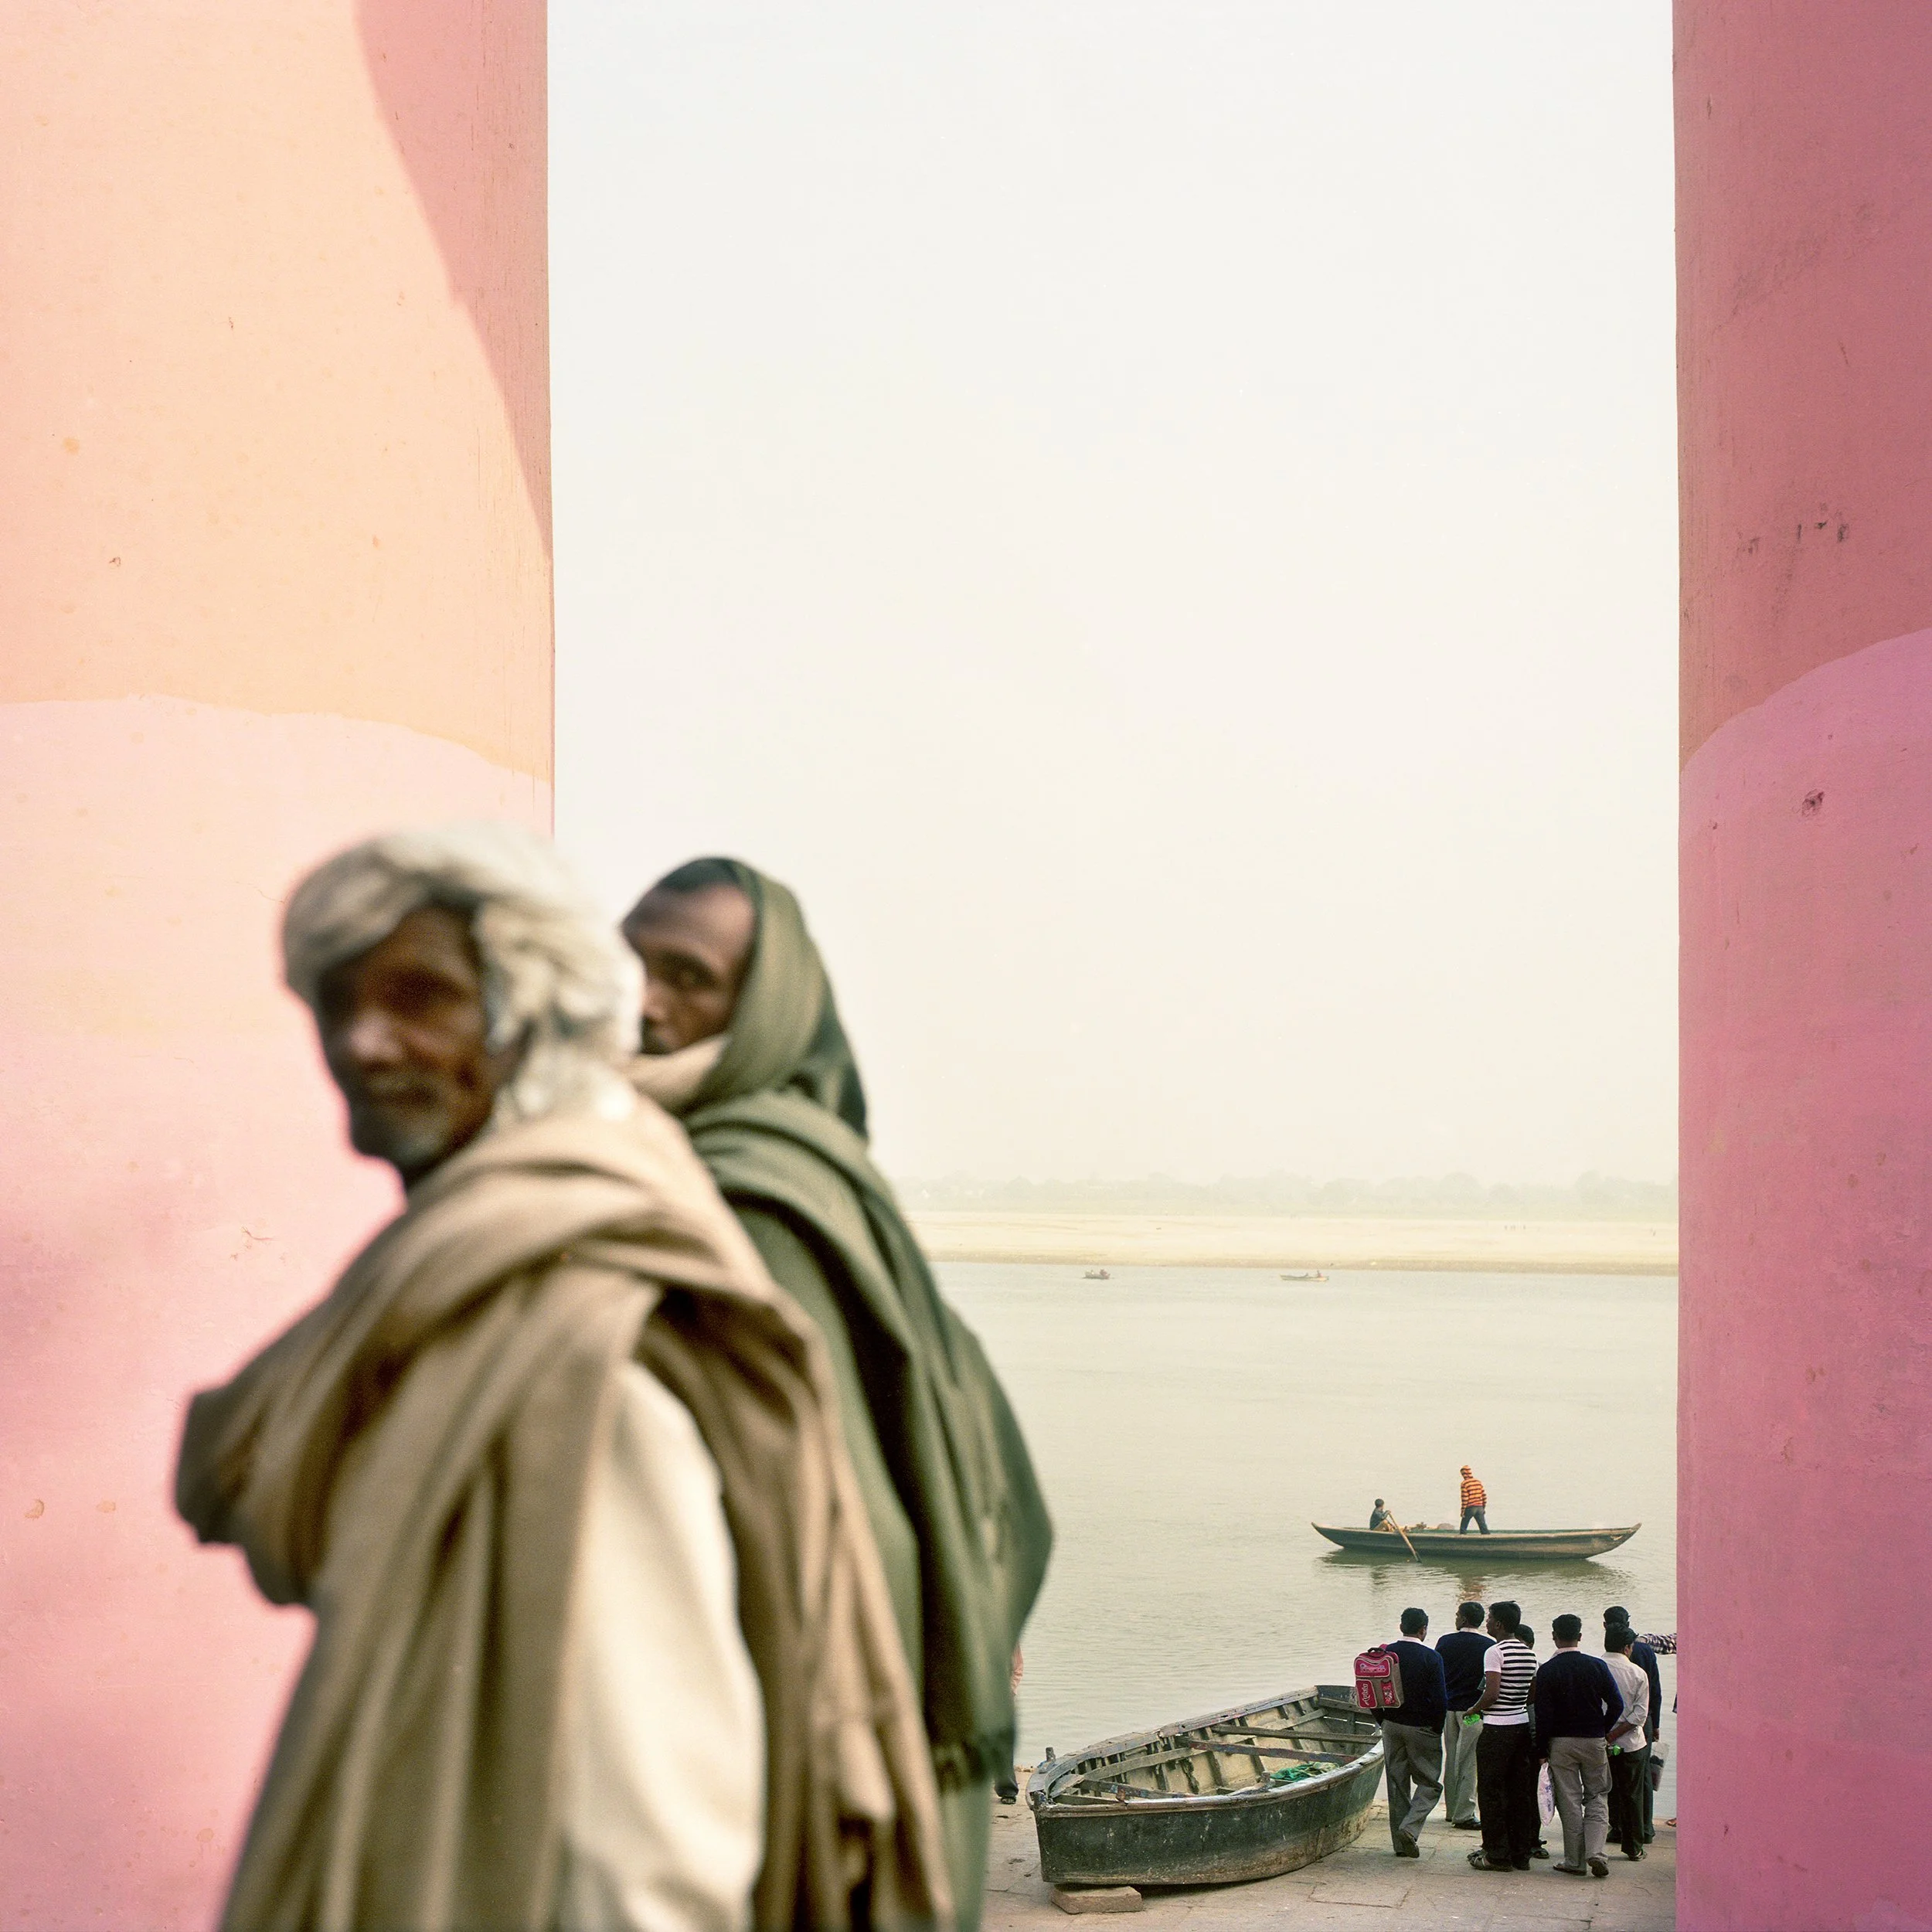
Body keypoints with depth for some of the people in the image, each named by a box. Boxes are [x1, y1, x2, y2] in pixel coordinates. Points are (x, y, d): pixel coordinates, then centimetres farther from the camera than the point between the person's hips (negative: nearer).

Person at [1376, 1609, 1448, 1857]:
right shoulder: (1431, 1658, -13)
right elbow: (1438, 1699, -15)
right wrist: (1438, 1730, -1)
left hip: (1391, 1725, 4)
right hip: (1421, 1728, -4)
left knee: (1397, 1783, 11)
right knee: (1429, 1782, 7)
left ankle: (1401, 1842, 12)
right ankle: (1410, 1827, -13)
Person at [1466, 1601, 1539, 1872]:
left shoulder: (1495, 1652, -14)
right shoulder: (1529, 1654, 9)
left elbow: (1492, 1694, -21)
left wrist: (1474, 1709, -4)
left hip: (1498, 1730, -8)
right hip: (1522, 1725, 8)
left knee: (1491, 1793, 1)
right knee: (1519, 1793, 11)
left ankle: (1497, 1854, 2)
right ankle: (1521, 1854, 14)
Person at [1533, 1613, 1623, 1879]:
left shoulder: (1547, 1671, -7)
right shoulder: (1597, 1666, -3)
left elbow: (1543, 1714, -9)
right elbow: (1616, 1704, -3)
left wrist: (1542, 1750, -2)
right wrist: (1602, 1731, 11)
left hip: (1561, 1742, -1)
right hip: (1594, 1741, 1)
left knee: (1569, 1802, 5)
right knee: (1597, 1798, 10)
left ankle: (1574, 1860, 7)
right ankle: (1595, 1852, -8)